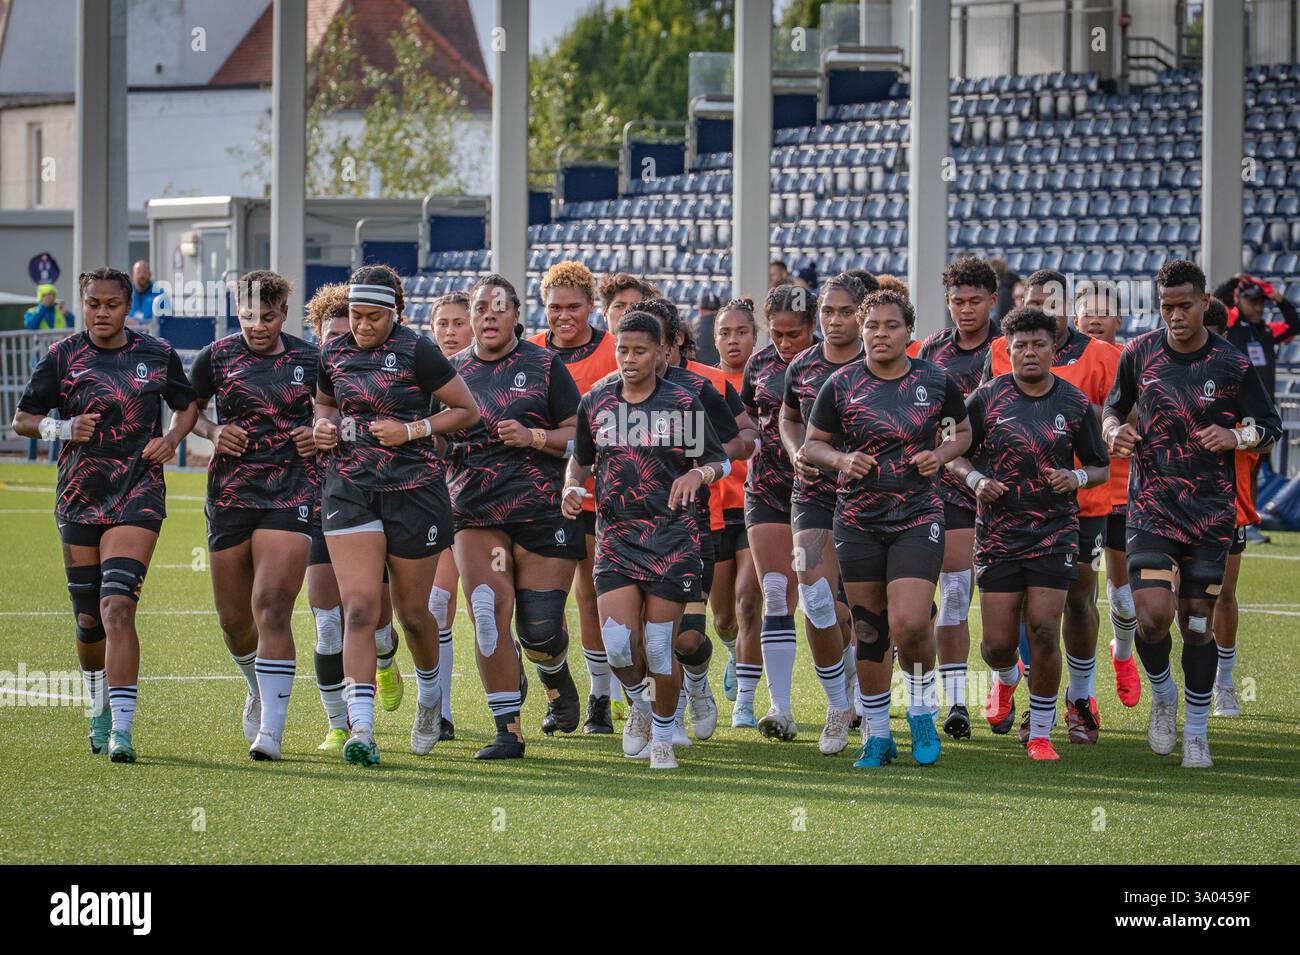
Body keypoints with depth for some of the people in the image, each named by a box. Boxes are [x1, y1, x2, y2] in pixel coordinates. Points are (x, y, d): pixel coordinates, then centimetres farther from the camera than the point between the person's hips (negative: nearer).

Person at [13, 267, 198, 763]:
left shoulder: (157, 354, 3)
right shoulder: (62, 357, 1)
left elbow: (188, 403, 19)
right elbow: (22, 418, 7)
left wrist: (172, 436, -1)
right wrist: (62, 429, -12)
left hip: (138, 492, -2)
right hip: (79, 494, 2)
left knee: (117, 606, -18)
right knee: (87, 617, 10)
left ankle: (122, 730, -22)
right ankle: (100, 711, 36)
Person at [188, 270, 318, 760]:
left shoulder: (309, 359, 3)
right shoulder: (217, 357, 3)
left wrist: (320, 434, -2)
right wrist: (213, 432, -3)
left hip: (291, 494, -2)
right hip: (231, 494, 2)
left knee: (272, 606, -17)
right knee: (234, 619, 9)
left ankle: (271, 729, -17)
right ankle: (259, 689, 42)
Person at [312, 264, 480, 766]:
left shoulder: (416, 351, -8)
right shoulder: (333, 353, 6)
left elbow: (467, 410, -2)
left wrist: (412, 430, -14)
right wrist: (324, 424, 3)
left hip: (414, 491, -3)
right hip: (349, 491, 3)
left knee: (412, 613, 9)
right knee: (359, 609, -11)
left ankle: (430, 694, 40)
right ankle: (361, 731, -17)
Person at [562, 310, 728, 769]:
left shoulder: (682, 404, -2)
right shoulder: (595, 402, 6)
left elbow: (716, 461, 3)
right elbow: (581, 459, 19)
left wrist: (698, 474, -19)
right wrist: (573, 486, -2)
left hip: (671, 537, -2)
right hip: (615, 537, 2)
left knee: (659, 647, -3)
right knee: (618, 645, -12)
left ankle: (663, 736, 18)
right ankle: (640, 704, 21)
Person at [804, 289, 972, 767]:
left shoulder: (936, 381, 1)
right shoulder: (841, 384, -1)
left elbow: (962, 431, 17)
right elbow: (812, 444, 7)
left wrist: (941, 455, -3)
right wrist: (841, 460, -13)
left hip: (918, 517, -1)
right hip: (858, 522, 1)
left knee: (909, 623, -17)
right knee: (868, 631, 5)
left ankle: (921, 709, 10)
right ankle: (877, 735, 18)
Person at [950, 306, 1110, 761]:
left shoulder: (1075, 404, 2)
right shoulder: (986, 397, 0)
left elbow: (1101, 468, 10)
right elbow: (954, 453, 8)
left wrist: (1077, 477, -11)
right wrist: (976, 480, -11)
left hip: (1055, 532, 0)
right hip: (998, 532, 0)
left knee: (1044, 633, -10)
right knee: (998, 642, -1)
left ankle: (1040, 732, 6)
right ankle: (1006, 678, 38)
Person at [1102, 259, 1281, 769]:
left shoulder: (1233, 365, -3)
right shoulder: (1138, 354, 1)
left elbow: (1270, 427, 4)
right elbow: (1114, 404, 18)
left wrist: (1236, 437, -16)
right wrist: (1113, 428, -5)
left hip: (1210, 515, 0)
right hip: (1151, 510, 0)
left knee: (1198, 623, 3)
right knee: (1152, 614, -17)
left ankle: (1196, 733, 18)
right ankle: (1162, 696, 13)